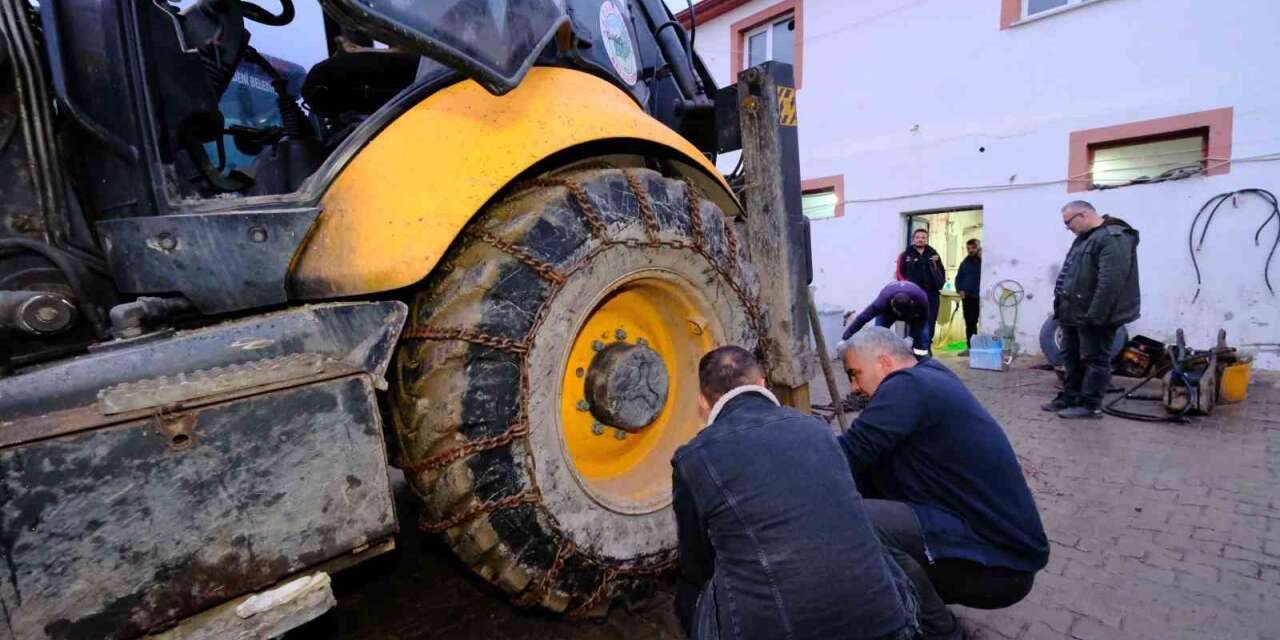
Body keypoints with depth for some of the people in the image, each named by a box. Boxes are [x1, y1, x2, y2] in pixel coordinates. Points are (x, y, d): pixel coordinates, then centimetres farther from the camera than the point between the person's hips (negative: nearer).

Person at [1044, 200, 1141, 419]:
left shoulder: (1113, 238, -17)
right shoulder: (1085, 237, 16)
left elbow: (1111, 281, -26)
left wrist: (1095, 315, -27)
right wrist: (1063, 307, 19)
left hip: (1092, 316, -10)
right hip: (1075, 313, 10)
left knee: (1094, 359, -1)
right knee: (1072, 357, 15)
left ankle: (1090, 405, 6)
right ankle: (1070, 397, 25)